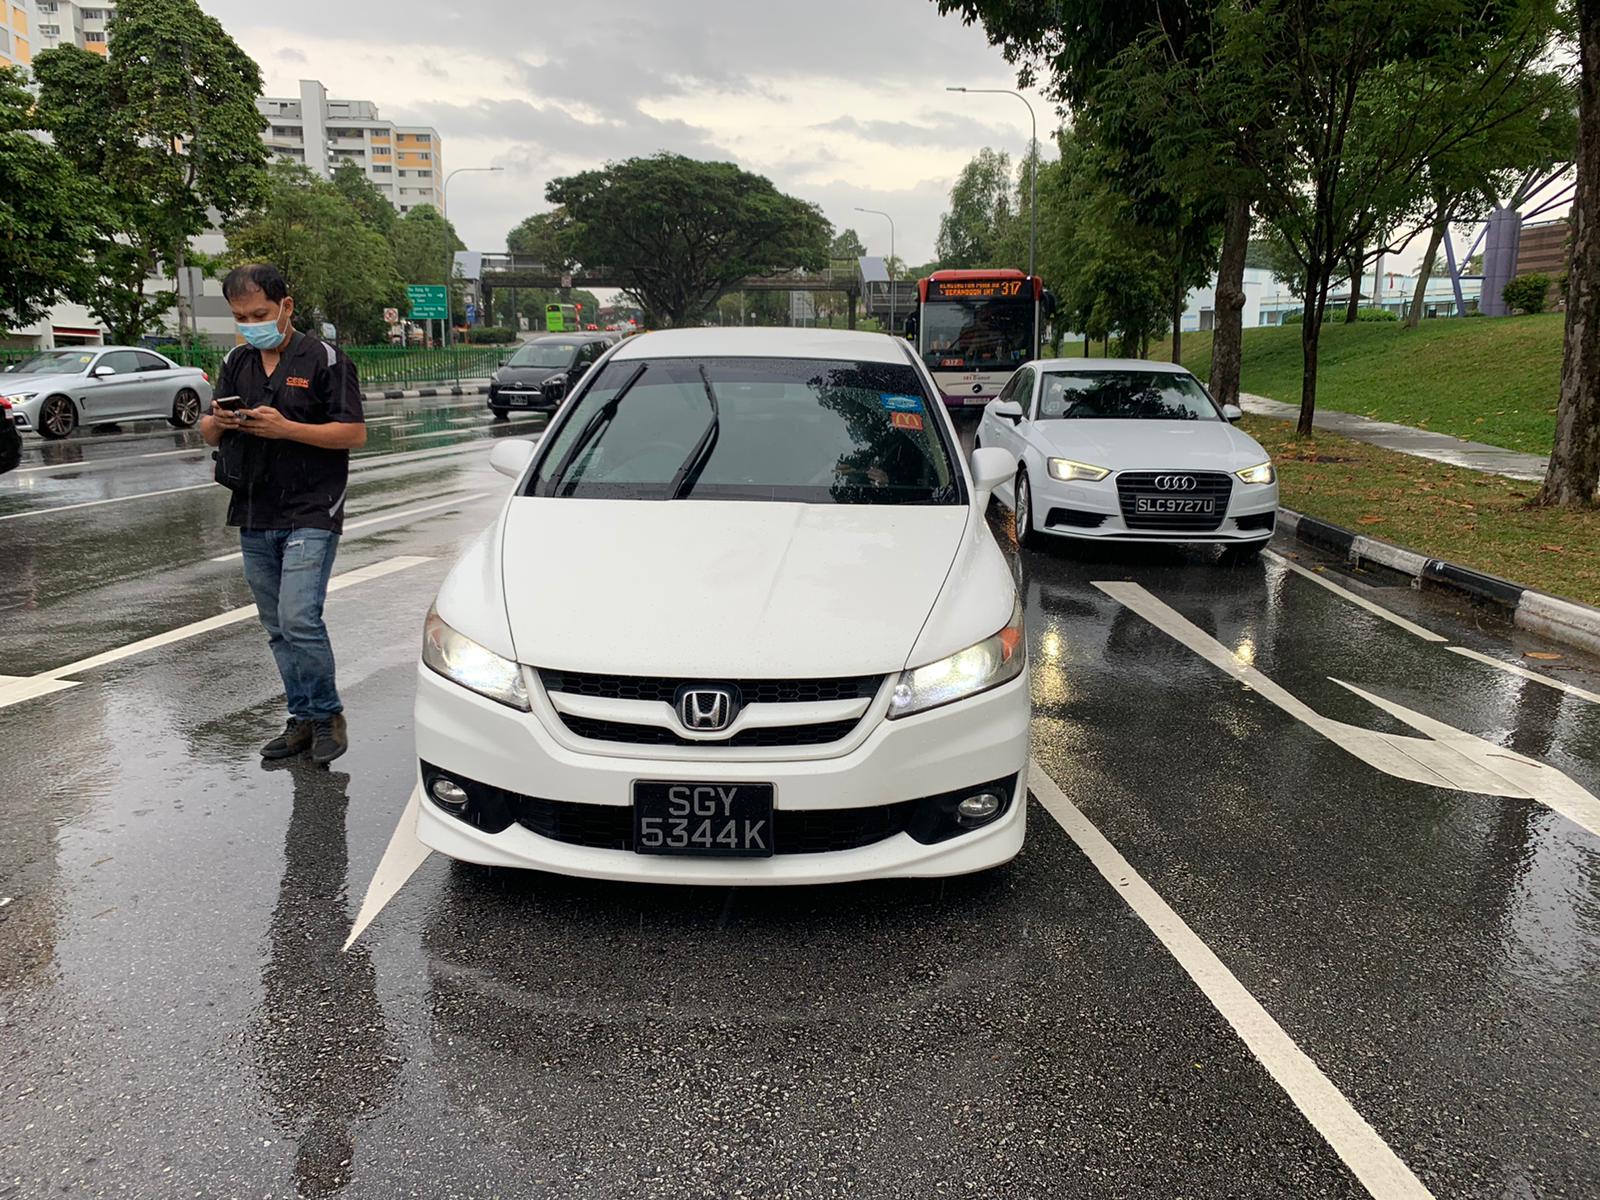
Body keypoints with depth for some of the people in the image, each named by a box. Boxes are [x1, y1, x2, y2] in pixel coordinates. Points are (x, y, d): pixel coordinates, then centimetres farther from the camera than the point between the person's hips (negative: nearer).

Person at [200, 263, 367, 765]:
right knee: (278, 628, 10)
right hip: (253, 517, 7)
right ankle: (303, 718, 20)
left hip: (310, 514, -7)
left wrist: (285, 428, -19)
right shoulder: (236, 362, 14)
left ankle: (328, 714, 1)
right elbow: (207, 433, 18)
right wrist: (218, 422, -6)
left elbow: (354, 433, -10)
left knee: (299, 619, -15)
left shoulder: (324, 359, -4)